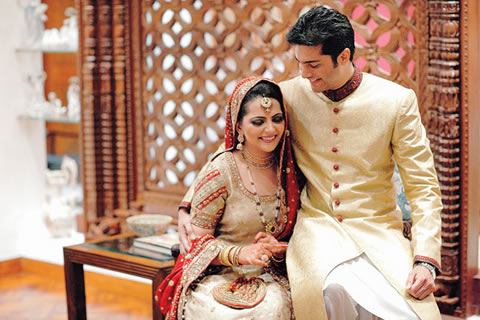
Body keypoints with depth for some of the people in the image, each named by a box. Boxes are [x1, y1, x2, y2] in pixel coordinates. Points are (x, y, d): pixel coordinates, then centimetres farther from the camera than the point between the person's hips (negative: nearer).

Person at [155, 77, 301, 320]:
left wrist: (277, 250, -10)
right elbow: (197, 240, -5)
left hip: (267, 276, 3)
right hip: (215, 276, -3)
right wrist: (240, 253, -21)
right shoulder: (220, 172, -9)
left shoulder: (288, 170, 4)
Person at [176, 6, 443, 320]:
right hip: (317, 226, 0)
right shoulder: (290, 94, 2)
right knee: (334, 286, -36)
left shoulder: (397, 100, -1)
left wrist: (425, 260, -12)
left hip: (376, 230, 0)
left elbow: (423, 187, 1)